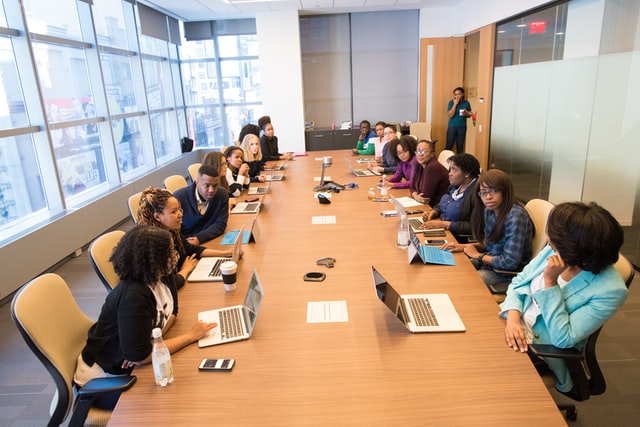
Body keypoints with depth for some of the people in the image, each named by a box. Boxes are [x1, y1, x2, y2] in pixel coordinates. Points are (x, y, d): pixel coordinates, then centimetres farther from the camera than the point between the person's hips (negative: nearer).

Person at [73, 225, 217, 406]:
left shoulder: (162, 277, -9)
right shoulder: (133, 296, -33)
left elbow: (171, 311, 4)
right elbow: (139, 355, -33)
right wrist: (191, 335, -27)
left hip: (131, 366, 7)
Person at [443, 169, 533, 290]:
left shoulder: (515, 216, -25)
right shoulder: (489, 211, 0)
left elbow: (510, 262, -26)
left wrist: (478, 255, -14)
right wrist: (465, 246, -1)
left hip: (508, 275, -8)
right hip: (489, 262, 8)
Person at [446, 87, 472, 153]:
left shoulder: (466, 103, 3)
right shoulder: (451, 102, -4)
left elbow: (470, 114, 11)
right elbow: (450, 115, -14)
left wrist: (466, 113, -12)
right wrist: (455, 104, -16)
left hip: (462, 127, 2)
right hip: (452, 126, -2)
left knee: (460, 146, 6)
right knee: (449, 145, -3)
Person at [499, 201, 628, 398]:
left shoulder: (610, 290, -22)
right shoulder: (554, 250, -8)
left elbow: (563, 339, -24)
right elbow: (519, 282, 2)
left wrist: (550, 282, -28)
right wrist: (513, 316, -17)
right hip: (512, 326, 5)